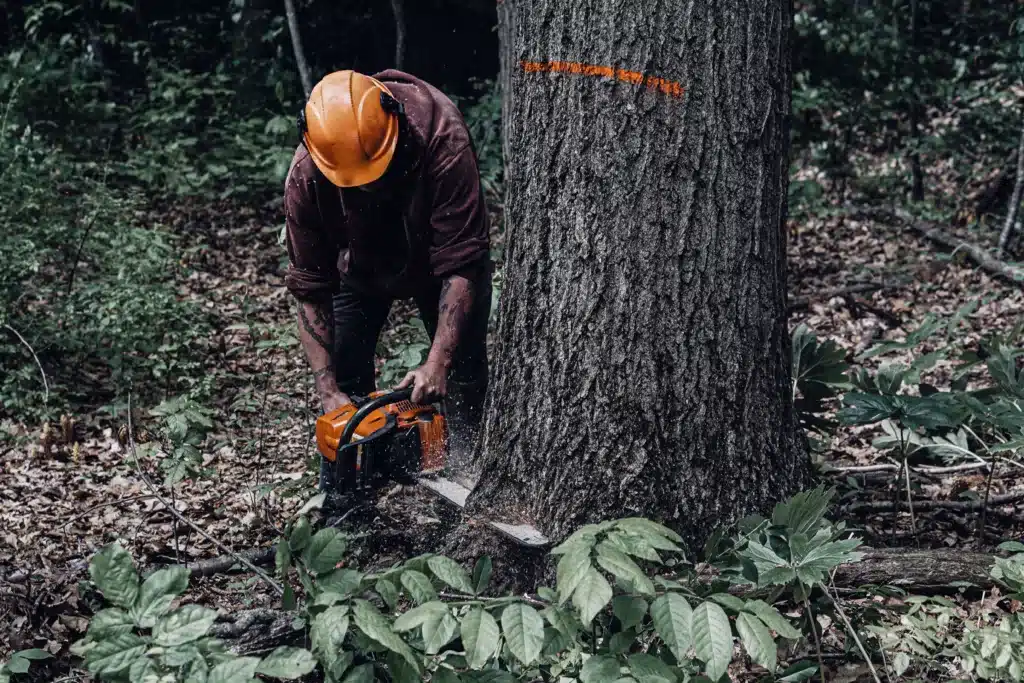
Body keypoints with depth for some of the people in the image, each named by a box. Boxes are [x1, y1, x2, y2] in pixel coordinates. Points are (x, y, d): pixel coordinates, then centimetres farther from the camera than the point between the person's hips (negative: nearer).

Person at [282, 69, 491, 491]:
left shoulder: (442, 140, -42)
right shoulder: (306, 176, -34)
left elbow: (461, 265, -40)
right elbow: (310, 289, -25)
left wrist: (437, 364, -46)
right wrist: (328, 392, -29)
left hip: (438, 255, -1)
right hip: (361, 262, 1)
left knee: (464, 371, -3)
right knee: (345, 372, -6)